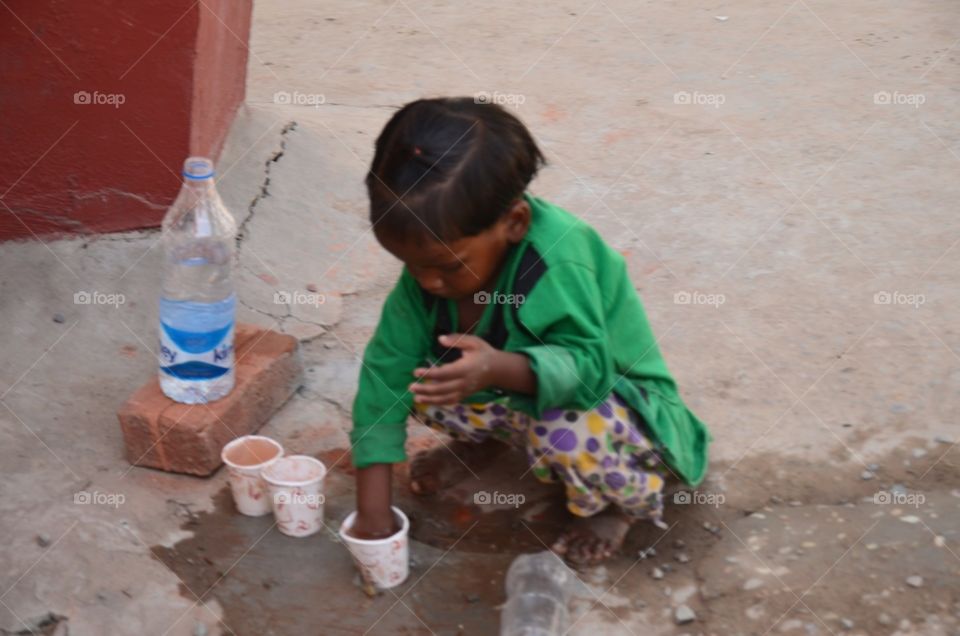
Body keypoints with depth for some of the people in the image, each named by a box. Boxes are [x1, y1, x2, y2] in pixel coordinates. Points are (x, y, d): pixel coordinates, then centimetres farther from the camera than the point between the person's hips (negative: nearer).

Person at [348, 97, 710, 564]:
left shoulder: (559, 259, -34)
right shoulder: (430, 263, -17)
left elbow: (586, 366, -36)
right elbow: (385, 371, -18)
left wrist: (500, 369, -57)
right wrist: (372, 511, -21)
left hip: (614, 398, -5)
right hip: (515, 396, 6)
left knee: (569, 433, -38)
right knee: (416, 373, -16)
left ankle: (623, 499, -1)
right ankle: (486, 441, 17)